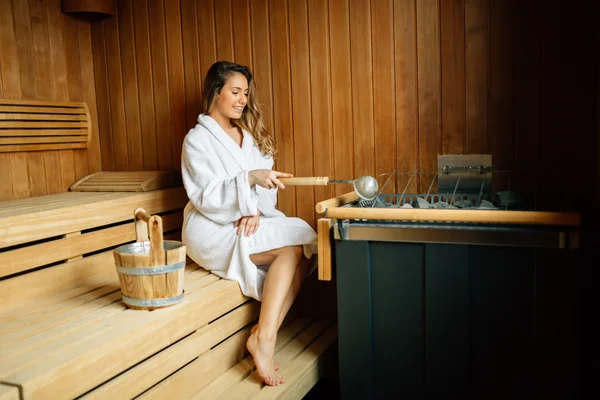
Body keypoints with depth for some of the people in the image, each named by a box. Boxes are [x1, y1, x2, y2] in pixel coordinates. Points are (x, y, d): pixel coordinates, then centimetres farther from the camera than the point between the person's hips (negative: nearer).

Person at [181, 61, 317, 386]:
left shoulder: (249, 134, 16)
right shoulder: (197, 139, -4)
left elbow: (266, 183, 8)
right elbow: (207, 197, -15)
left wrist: (256, 209, -13)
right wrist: (250, 179, -30)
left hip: (248, 222, 6)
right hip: (213, 230, -6)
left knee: (303, 247, -20)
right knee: (292, 247, -24)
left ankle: (265, 334, -19)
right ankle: (264, 338, -19)